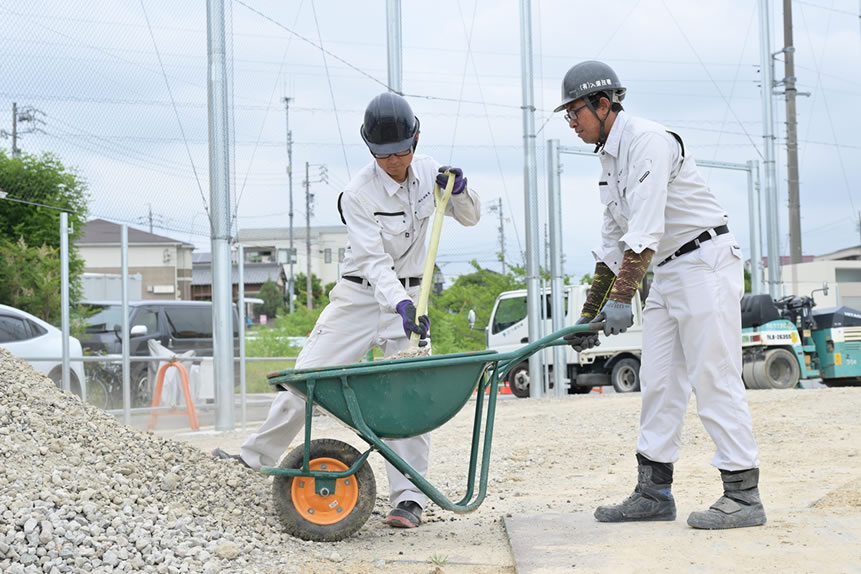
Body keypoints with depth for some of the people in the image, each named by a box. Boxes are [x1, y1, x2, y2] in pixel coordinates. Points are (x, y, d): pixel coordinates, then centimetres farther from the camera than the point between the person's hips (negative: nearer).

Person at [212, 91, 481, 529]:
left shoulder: (428, 172, -4)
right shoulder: (358, 193, -17)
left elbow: (470, 218, 9)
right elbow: (373, 261, -23)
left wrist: (460, 190, -13)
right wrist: (399, 305, -39)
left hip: (407, 297, 2)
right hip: (361, 294, -2)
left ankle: (409, 498, -7)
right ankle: (257, 455, 18)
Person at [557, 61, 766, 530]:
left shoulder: (646, 140, -16)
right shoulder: (610, 156, 14)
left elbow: (645, 229, -26)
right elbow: (613, 242, 19)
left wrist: (621, 298, -29)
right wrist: (589, 313, 18)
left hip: (706, 262, -10)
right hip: (667, 273, 10)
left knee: (714, 381, -9)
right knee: (657, 384, 7)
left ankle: (743, 496, -4)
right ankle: (654, 493, 12)